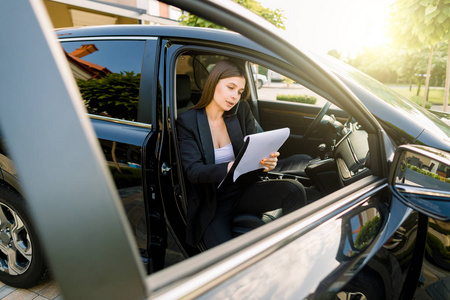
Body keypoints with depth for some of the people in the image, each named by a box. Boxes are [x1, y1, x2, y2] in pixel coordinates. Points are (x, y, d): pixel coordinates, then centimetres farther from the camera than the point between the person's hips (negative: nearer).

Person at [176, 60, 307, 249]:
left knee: (294, 190, -22)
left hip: (243, 190, 4)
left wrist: (267, 161, -21)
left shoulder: (242, 110, 2)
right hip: (211, 202, -3)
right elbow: (193, 171, -16)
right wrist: (229, 168, -35)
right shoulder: (187, 121, -8)